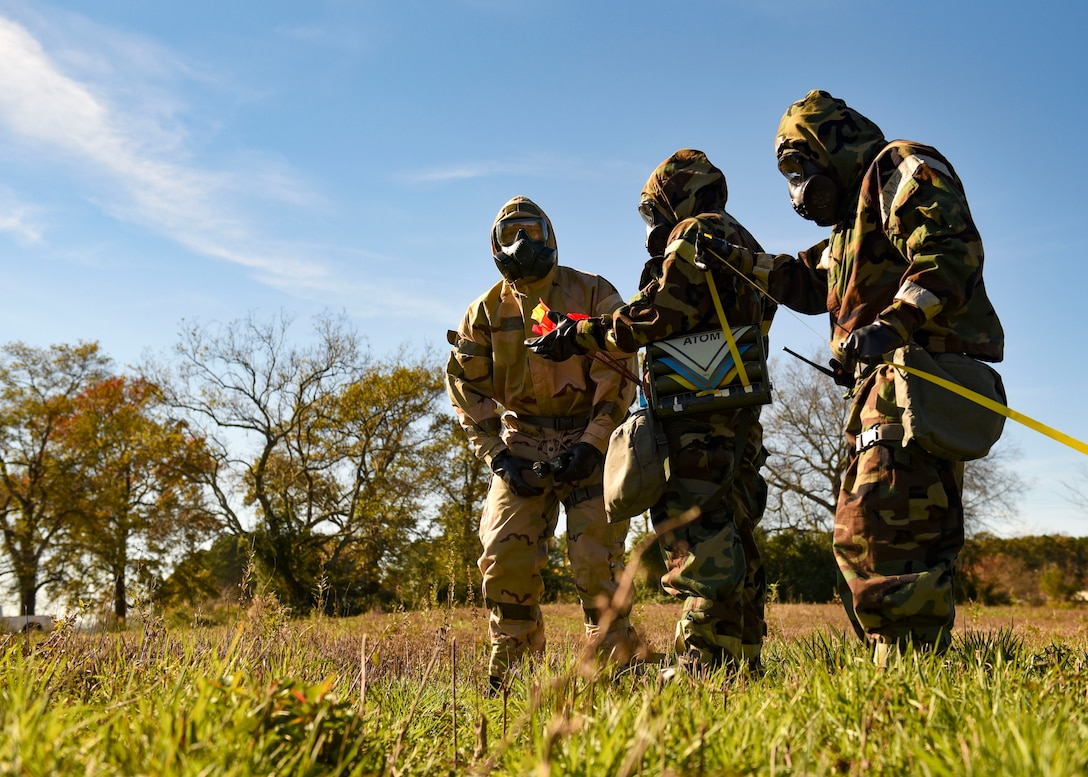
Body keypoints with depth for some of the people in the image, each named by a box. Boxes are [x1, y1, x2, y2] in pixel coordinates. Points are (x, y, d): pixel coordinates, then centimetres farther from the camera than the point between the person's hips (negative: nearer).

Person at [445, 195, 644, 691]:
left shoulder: (594, 294, 0)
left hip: (590, 440, -2)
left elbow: (620, 375, -5)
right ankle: (509, 671, 9)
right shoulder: (486, 311, 8)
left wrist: (593, 444, -15)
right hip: (522, 444, 3)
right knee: (505, 556, -4)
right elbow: (467, 389, 7)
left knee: (597, 560, -8)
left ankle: (614, 664, 5)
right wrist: (498, 456, -5)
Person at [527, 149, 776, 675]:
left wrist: (580, 336, -7)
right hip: (741, 415, 10)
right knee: (734, 542, 11)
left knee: (697, 541, -11)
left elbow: (660, 314, -14)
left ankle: (704, 667, -11)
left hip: (697, 417, -10)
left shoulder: (697, 233, -2)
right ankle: (743, 664, 16)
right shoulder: (745, 246, 28)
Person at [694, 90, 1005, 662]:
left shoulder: (903, 169, 1)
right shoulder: (854, 218, 31)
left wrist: (893, 324, -27)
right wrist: (736, 259, 31)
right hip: (884, 385, 11)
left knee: (880, 531, -19)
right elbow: (807, 282, 39)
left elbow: (950, 254, -16)